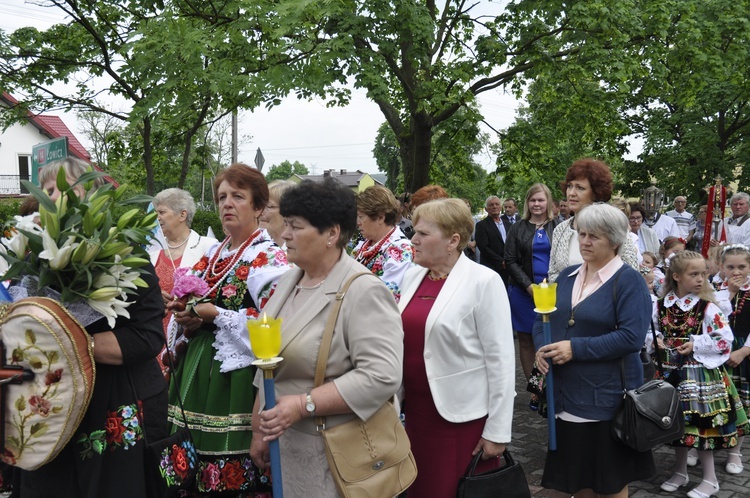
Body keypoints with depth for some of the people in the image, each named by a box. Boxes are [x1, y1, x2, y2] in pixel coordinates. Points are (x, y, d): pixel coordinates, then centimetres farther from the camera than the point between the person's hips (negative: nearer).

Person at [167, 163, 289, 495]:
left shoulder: (268, 257, -8)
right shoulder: (212, 255, 14)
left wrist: (214, 314, -16)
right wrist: (189, 320, 0)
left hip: (237, 377, -7)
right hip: (199, 369, 7)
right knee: (196, 465, 11)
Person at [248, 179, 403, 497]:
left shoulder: (363, 292, -17)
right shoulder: (289, 281, 7)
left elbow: (381, 376, -26)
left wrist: (303, 405, -26)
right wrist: (259, 431, 15)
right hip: (285, 444, 7)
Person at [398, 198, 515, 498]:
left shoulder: (483, 281, -12)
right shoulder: (413, 276, 6)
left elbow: (501, 359, -13)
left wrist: (497, 431, -13)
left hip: (463, 415, -6)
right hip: (416, 409, 6)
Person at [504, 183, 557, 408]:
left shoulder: (558, 227, 4)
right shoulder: (518, 228, 6)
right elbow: (510, 261, 2)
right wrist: (529, 286, -10)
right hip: (524, 292, 2)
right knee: (526, 341, 5)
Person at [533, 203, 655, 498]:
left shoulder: (628, 281, -9)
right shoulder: (567, 276, 10)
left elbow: (631, 336, -20)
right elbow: (542, 318, 13)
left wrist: (576, 349, -22)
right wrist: (541, 348, -9)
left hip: (607, 396, -6)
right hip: (566, 394, 6)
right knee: (574, 470, 17)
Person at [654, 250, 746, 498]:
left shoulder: (707, 308, -11)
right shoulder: (662, 305, 0)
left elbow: (725, 339, -11)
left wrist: (696, 345, -17)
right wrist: (657, 341, -7)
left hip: (699, 375, -4)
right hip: (671, 373, 4)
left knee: (700, 424, 1)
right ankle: (680, 472, 30)